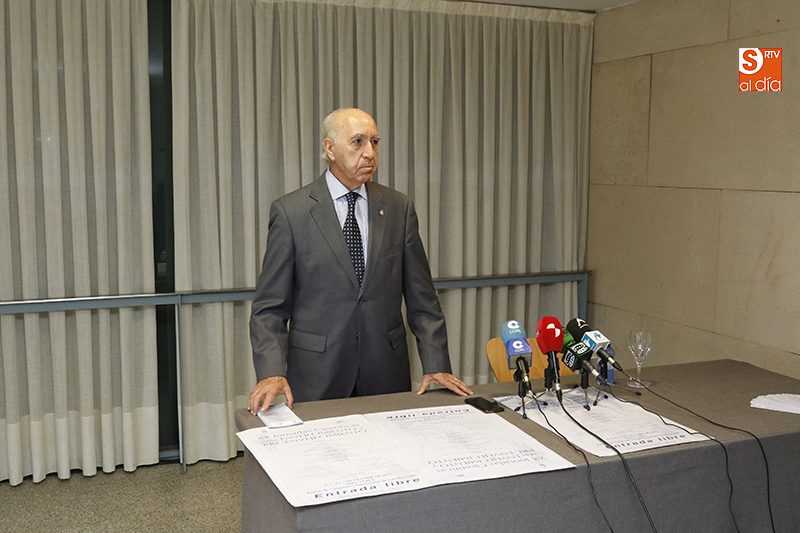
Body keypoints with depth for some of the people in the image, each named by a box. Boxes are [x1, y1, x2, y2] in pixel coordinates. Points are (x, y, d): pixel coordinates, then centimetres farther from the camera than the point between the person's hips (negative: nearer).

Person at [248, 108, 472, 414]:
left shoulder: (399, 209, 5)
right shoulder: (290, 212, -4)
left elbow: (421, 299, 7)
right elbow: (270, 306, -4)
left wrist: (436, 365, -2)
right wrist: (272, 373, -17)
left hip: (387, 376, 3)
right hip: (316, 381, -2)